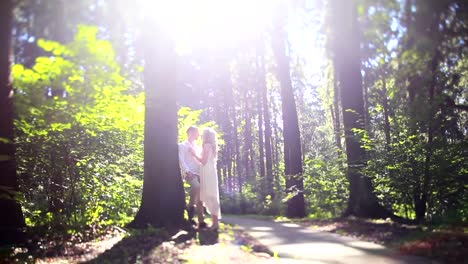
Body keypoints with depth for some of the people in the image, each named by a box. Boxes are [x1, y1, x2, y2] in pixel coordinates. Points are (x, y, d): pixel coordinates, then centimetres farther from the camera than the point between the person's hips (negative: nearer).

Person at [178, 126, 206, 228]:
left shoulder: (197, 147, 24)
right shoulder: (182, 145, 4)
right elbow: (181, 160, -7)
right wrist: (187, 171, -21)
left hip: (199, 173, 7)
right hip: (189, 173, -7)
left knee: (200, 197, 1)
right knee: (196, 186, -36)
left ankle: (201, 221, 4)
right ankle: (191, 207, -20)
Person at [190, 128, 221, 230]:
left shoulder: (207, 145, -10)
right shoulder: (211, 146, 17)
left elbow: (204, 161, -15)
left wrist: (195, 154, -3)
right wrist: (196, 155, 24)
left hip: (208, 173, -9)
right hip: (210, 172, 9)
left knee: (210, 196, -9)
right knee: (212, 196, 10)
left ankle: (215, 222, -9)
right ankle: (215, 221, 12)